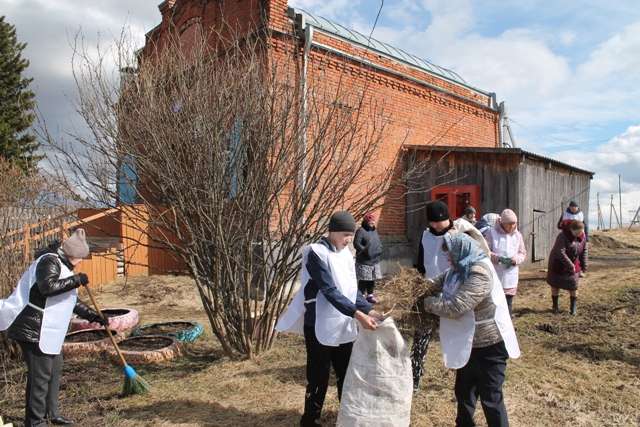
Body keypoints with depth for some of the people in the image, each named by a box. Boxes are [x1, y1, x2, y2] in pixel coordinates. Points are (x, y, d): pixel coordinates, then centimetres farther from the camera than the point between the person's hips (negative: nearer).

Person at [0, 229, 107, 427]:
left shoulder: (61, 266, 18)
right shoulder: (49, 261, -14)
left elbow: (72, 301, 25)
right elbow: (48, 287, -34)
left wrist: (93, 316, 25)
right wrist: (76, 280, -24)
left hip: (47, 331, 11)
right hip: (34, 329, -11)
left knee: (55, 368, 17)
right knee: (40, 375, -5)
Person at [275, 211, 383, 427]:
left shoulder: (345, 253, 7)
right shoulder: (317, 253, -16)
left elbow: (352, 288, 8)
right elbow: (330, 291, -24)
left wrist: (370, 311, -5)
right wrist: (359, 315, -28)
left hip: (343, 324, 7)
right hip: (320, 325, -7)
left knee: (347, 373, 15)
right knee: (319, 377, 4)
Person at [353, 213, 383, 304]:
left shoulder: (374, 230, 16)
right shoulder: (361, 231, -11)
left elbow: (379, 242, 26)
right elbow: (356, 244, -18)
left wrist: (380, 249, 5)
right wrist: (366, 250, -23)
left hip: (375, 260, 8)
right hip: (364, 261, -8)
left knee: (372, 279, 13)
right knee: (363, 279, -3)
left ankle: (370, 295, 25)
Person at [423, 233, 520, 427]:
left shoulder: (479, 273, -27)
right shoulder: (461, 269, 4)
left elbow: (456, 307, -31)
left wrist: (428, 302, -18)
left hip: (488, 345, -9)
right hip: (468, 344, 10)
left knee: (491, 397, 6)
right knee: (464, 391, 23)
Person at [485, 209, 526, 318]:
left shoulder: (517, 235, 5)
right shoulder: (492, 232, -6)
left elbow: (523, 253, 8)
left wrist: (515, 259, -14)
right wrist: (499, 258, -23)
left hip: (510, 276, 4)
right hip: (494, 276, -3)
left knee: (509, 301, 12)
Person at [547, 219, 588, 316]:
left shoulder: (583, 236, -8)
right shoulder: (562, 236, -27)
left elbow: (584, 251, 4)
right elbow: (561, 252, -30)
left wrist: (584, 266, 4)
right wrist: (570, 266, -29)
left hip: (573, 263, 4)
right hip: (558, 264, -4)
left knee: (573, 286, 3)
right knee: (555, 284, 6)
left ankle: (573, 308, 14)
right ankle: (555, 305, 22)